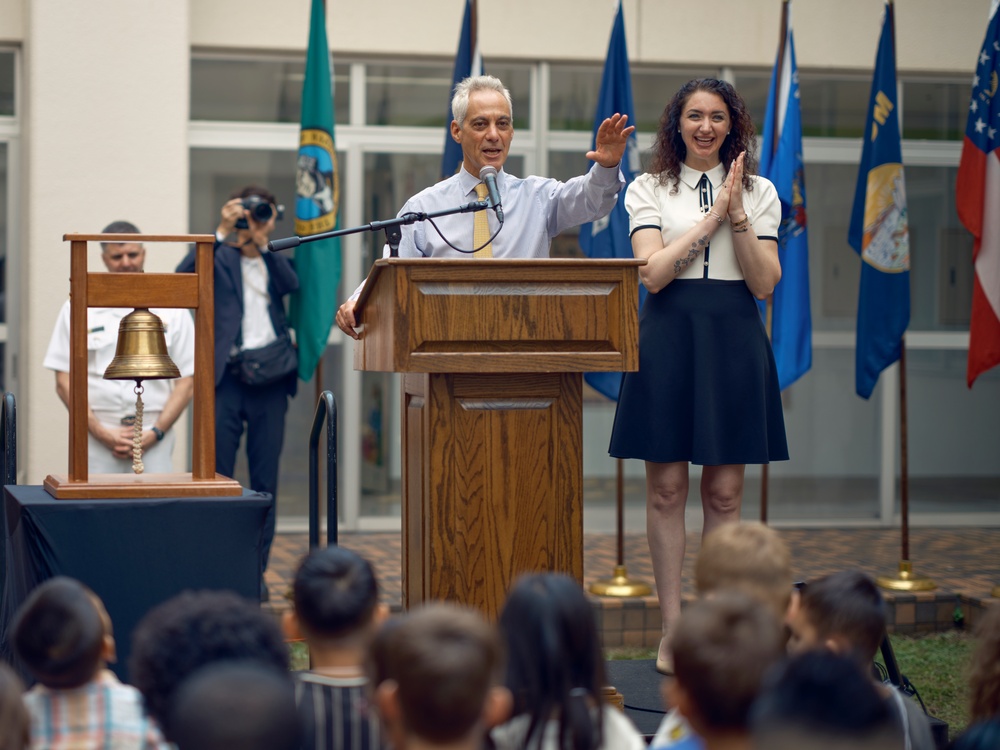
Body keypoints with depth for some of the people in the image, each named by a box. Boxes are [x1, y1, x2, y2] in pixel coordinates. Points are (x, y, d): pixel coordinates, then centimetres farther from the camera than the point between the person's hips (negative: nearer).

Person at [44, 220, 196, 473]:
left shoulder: (171, 310, 8)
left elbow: (187, 382, 6)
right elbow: (64, 381, 4)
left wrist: (155, 433, -6)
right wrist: (100, 432, -7)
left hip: (153, 441, 0)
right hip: (97, 438, 0)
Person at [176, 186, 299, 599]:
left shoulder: (274, 261, 18)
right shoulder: (219, 256, 8)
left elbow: (292, 283, -2)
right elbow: (183, 277, -11)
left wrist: (261, 240, -7)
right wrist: (222, 232, -14)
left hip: (270, 379, 3)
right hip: (227, 377, -3)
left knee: (265, 478, 4)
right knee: (217, 474, -3)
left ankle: (256, 568, 10)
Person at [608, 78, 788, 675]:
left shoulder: (759, 192, 9)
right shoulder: (650, 189, 6)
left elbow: (764, 283, 0)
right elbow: (652, 273, -7)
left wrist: (737, 215, -11)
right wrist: (712, 219, -12)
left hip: (734, 338, 1)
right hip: (670, 336, -1)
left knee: (725, 492, 3)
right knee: (667, 489, 0)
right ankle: (673, 630, 6)